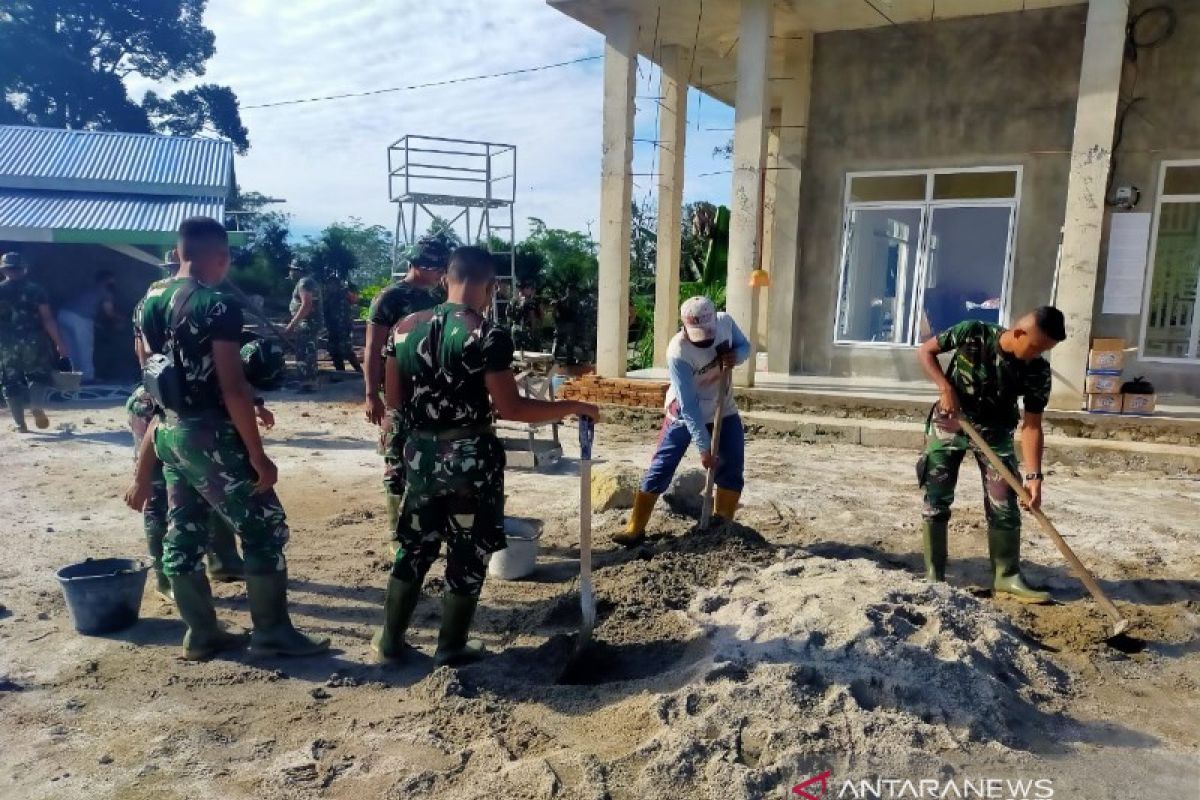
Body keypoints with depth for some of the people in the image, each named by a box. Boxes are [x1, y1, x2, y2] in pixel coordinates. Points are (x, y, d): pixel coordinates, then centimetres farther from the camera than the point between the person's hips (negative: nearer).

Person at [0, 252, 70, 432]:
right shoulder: (35, 289, 1)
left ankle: (20, 424, 7)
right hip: (33, 341, -1)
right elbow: (47, 319, -5)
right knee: (38, 376, 14)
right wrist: (60, 344, -5)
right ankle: (37, 407, -15)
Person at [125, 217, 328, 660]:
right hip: (210, 436, -9)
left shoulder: (150, 302, 9)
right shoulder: (218, 305, -16)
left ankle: (201, 634, 24)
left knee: (183, 535, 13)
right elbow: (233, 388, -19)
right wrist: (258, 455, -14)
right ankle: (273, 631, 10)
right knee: (265, 528, 2)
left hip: (169, 433, 9)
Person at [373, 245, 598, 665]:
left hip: (420, 453, 6)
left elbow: (393, 399, 8)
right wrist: (572, 406, -8)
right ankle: (451, 647, 23)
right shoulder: (488, 335, -15)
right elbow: (511, 408, -17)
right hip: (471, 457, -5)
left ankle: (390, 639, 30)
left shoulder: (405, 327, 2)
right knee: (468, 555, 11)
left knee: (414, 547, 20)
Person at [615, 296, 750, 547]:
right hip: (684, 416, -5)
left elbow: (744, 345, 3)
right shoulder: (677, 353, -32)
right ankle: (635, 529, 2)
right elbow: (689, 406, -31)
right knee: (660, 469, -6)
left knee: (732, 469, 3)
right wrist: (703, 447, -31)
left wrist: (735, 356, -23)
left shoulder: (725, 321, -18)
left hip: (723, 411, 5)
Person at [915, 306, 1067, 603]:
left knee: (1004, 505, -3)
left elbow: (1032, 425, -15)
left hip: (995, 432, 2)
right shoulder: (972, 333, -23)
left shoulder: (1038, 372, -17)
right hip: (950, 423, -2)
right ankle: (934, 575, 9)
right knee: (936, 501, -1)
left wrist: (1034, 475, -22)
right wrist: (946, 388, -23)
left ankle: (1007, 577, 10)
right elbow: (926, 351, -10)